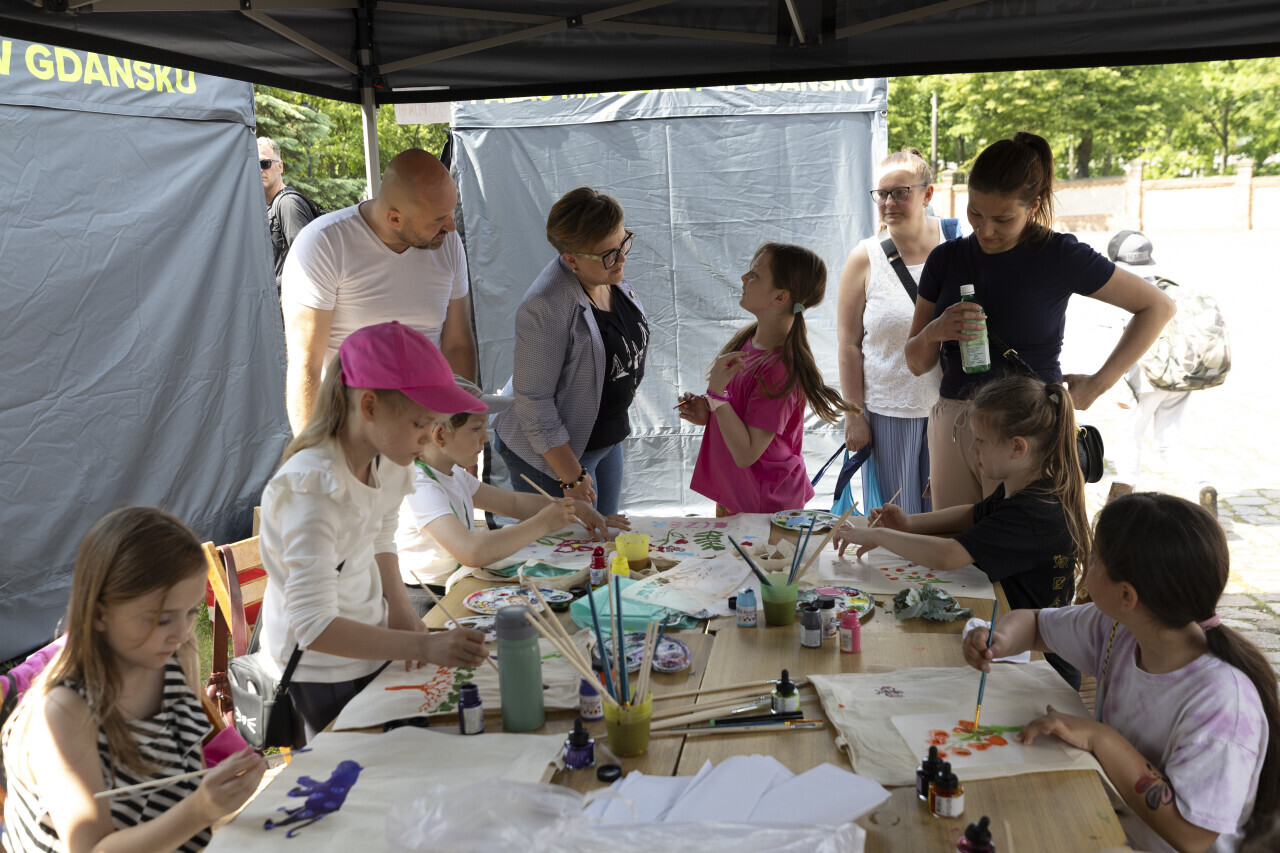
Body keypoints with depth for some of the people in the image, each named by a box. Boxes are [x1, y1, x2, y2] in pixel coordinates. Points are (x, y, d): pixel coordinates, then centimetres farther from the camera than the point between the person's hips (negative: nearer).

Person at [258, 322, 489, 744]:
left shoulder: (389, 460, -7)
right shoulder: (315, 488, -31)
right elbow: (315, 627, -35)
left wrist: (400, 611, -3)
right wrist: (424, 647, -42)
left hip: (368, 640, 7)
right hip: (322, 669, -7)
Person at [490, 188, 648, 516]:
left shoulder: (612, 275, -3)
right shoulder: (546, 307, -30)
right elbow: (533, 400, -26)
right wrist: (571, 476, -22)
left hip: (607, 437, 8)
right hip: (549, 451, -8)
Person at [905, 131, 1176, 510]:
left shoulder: (1058, 255, -4)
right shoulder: (945, 259, 7)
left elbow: (1158, 306, 4)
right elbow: (917, 364, 10)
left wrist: (1099, 382, -1)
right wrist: (935, 332, -12)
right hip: (951, 429, 4)